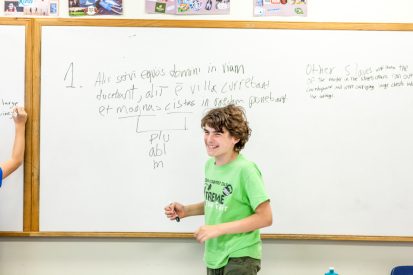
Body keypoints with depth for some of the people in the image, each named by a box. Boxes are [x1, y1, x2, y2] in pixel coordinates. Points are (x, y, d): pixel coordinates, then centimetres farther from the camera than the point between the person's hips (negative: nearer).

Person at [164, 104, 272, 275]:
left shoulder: (245, 170, -19)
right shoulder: (210, 164, 3)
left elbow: (265, 218, -20)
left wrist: (218, 229, -21)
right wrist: (186, 211, 2)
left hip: (240, 257, -7)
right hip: (214, 255, 7)